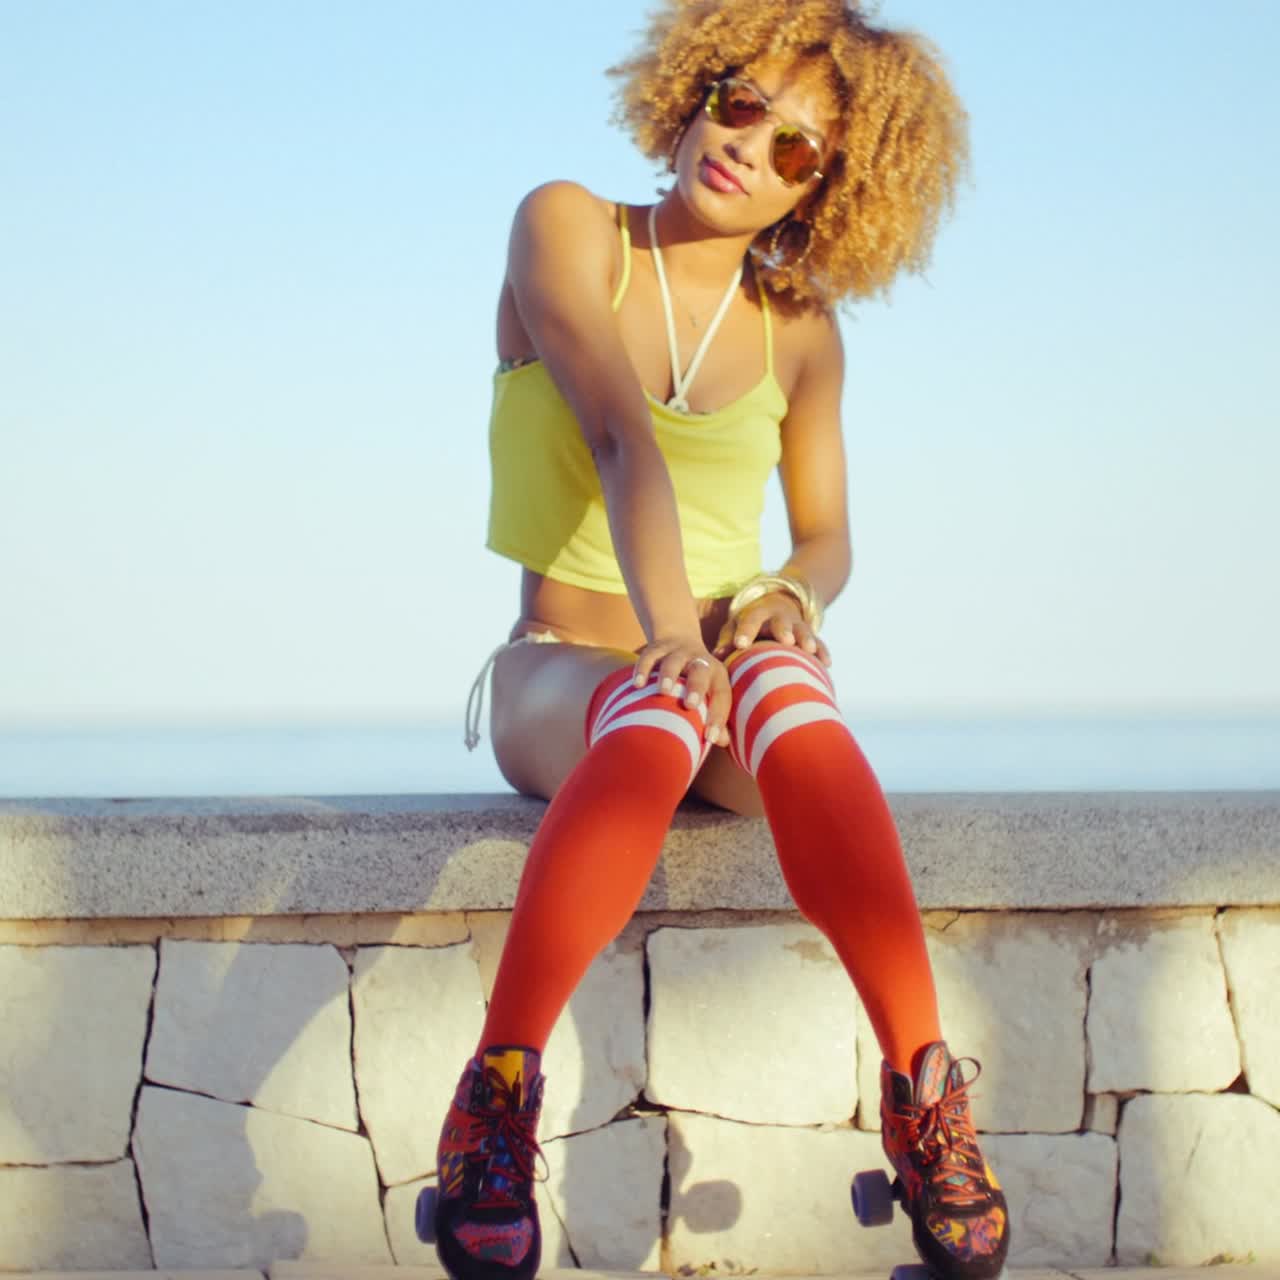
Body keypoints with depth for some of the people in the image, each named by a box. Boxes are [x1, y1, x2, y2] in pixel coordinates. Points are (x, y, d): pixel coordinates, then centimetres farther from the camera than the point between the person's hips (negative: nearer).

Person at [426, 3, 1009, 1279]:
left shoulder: (799, 329, 8)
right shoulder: (568, 228, -3)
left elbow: (827, 534, 13)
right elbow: (620, 436, -19)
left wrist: (792, 595, -13)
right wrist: (669, 631, -34)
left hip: (724, 665, 2)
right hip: (561, 682, -2)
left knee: (779, 688, -37)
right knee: (659, 716, -40)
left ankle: (926, 1096, -40)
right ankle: (495, 1101, -39)